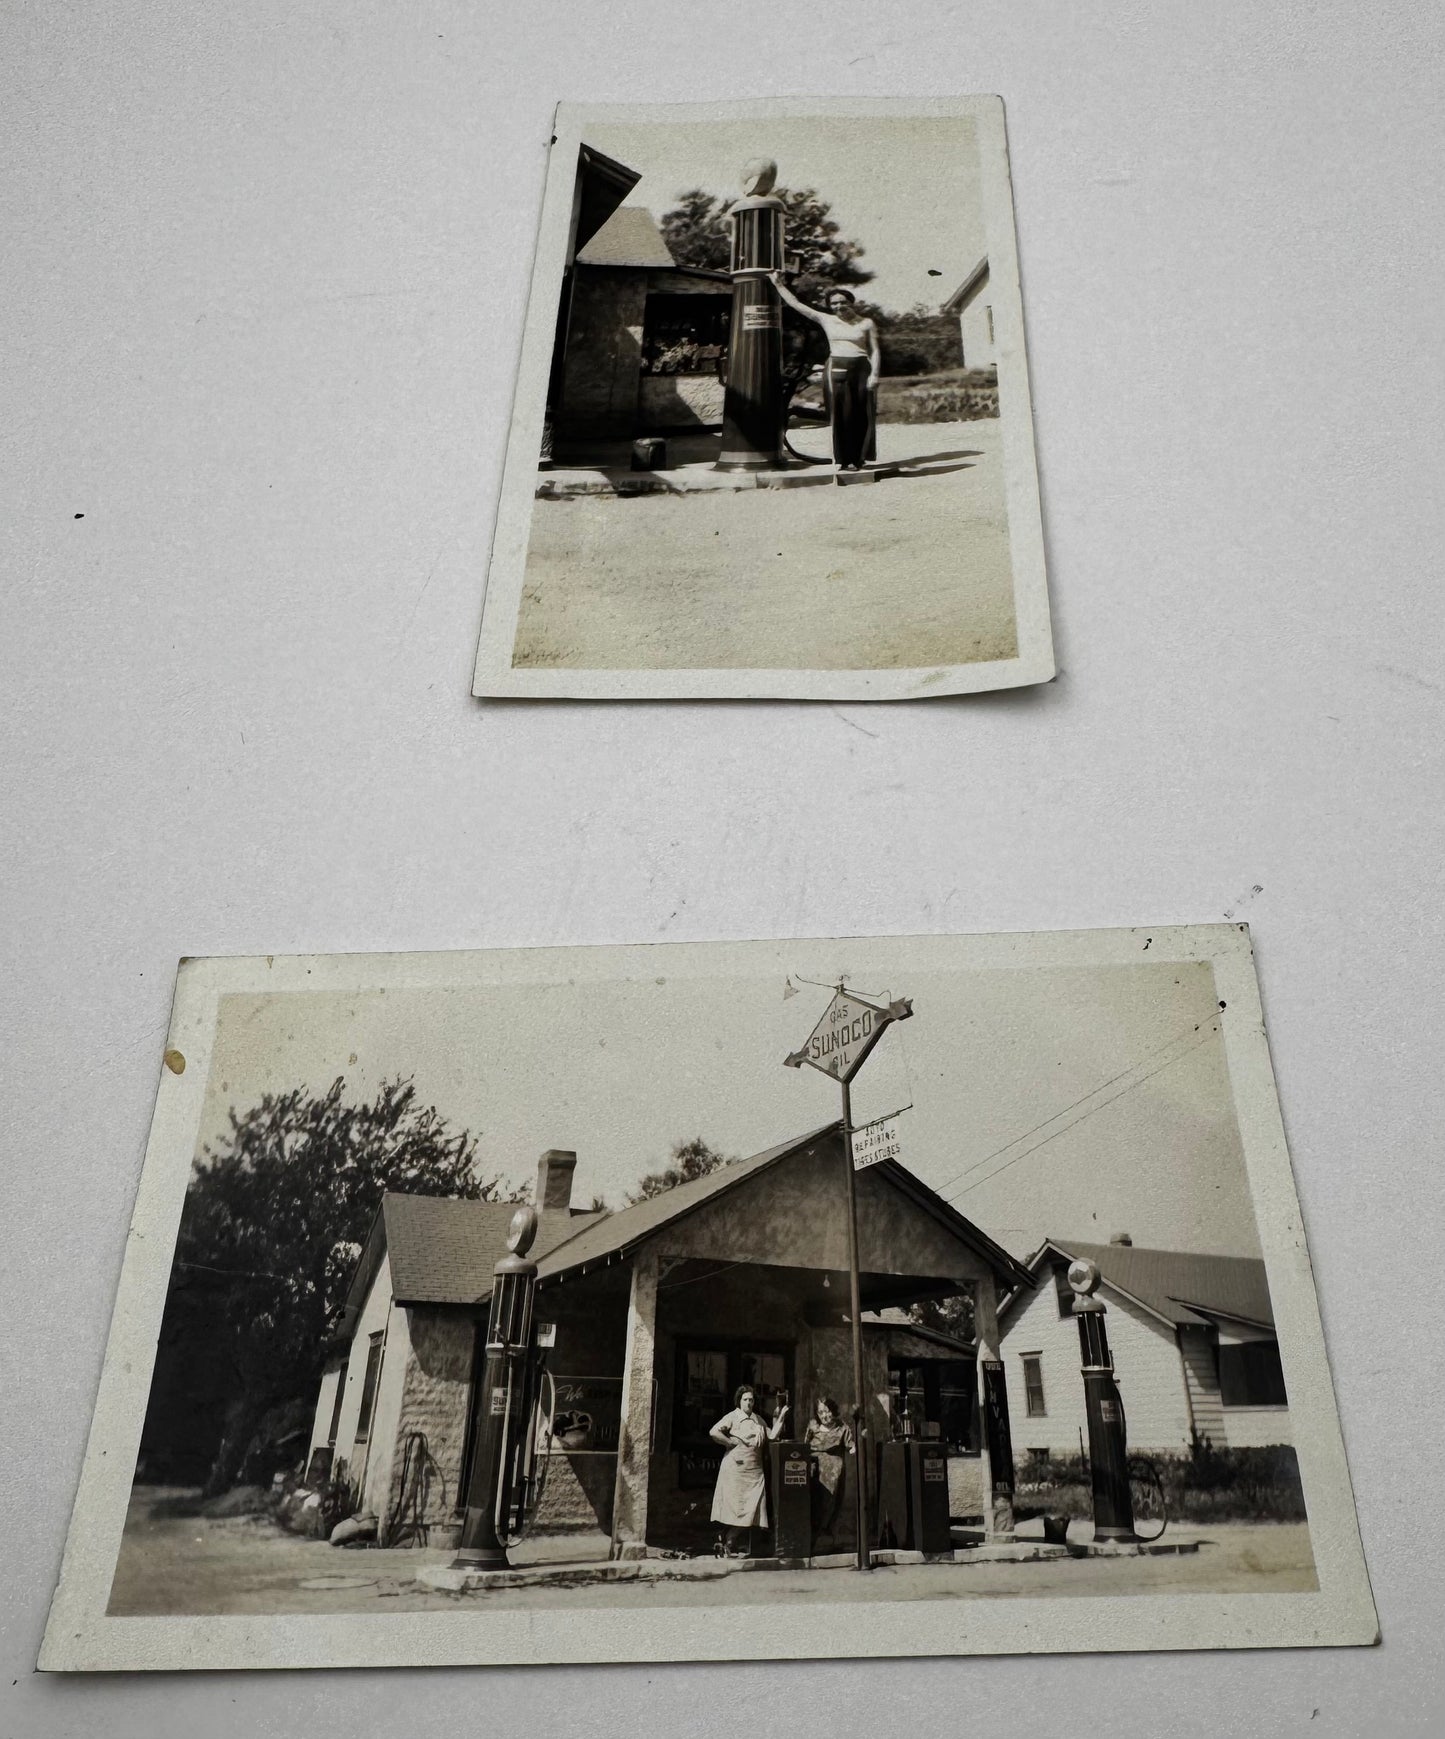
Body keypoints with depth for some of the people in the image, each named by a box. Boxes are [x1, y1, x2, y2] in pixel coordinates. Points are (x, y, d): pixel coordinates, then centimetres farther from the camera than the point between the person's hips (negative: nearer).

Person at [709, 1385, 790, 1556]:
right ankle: (728, 1543, 5)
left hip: (755, 1470, 6)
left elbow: (771, 1436, 17)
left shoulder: (758, 1419, 17)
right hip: (736, 1468, -6)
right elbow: (714, 1432, -15)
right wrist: (731, 1442, -12)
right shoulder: (732, 1417, -3)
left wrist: (779, 1419, 11)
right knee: (736, 1507, -6)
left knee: (751, 1508, 0)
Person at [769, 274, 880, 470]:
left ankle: (856, 458, 5)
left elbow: (874, 351, 3)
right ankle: (842, 459, 1)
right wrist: (779, 285, 12)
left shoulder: (866, 323, 5)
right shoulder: (826, 320, 9)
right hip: (835, 369, 1)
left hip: (860, 368, -1)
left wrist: (874, 374, -9)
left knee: (861, 415, -2)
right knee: (840, 413, -3)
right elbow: (795, 304, 11)